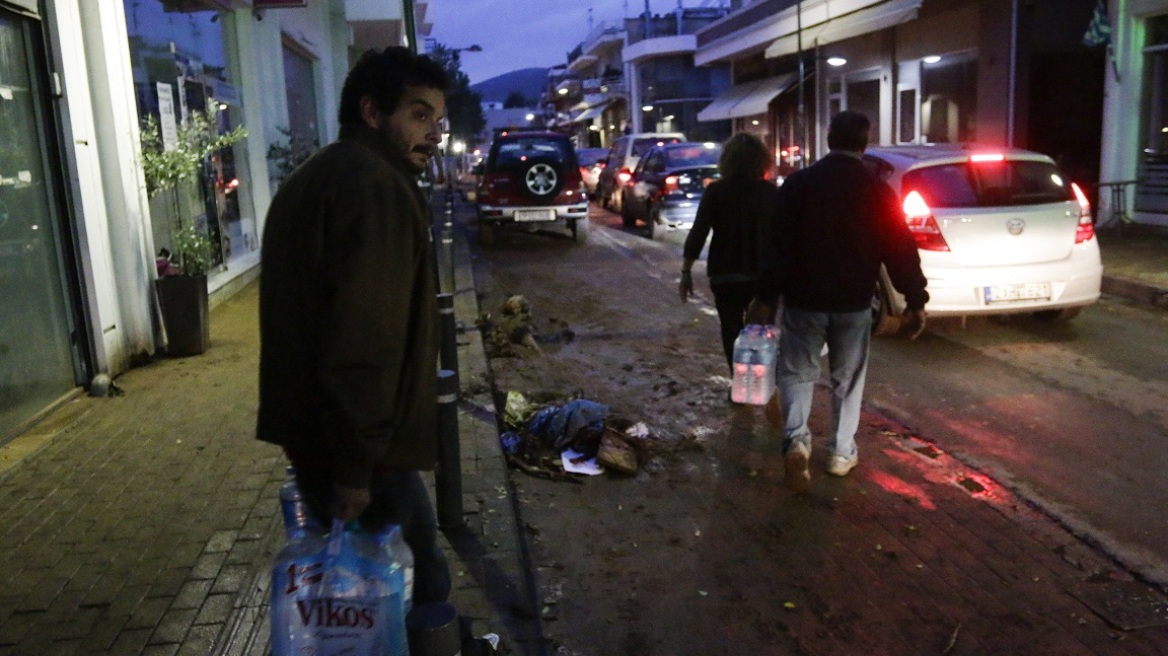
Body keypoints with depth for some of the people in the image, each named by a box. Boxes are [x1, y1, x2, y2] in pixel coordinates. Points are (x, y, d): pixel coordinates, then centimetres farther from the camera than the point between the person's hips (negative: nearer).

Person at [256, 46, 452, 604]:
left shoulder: (313, 179, 18)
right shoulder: (377, 186, -16)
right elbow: (364, 339, -25)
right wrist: (355, 464, -20)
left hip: (309, 429, 10)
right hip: (352, 444, -10)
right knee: (418, 588, 2)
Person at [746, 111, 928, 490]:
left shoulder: (799, 183, -4)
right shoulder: (878, 191, -3)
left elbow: (779, 245, -9)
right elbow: (901, 251, -3)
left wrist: (766, 297, -7)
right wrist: (915, 301, 4)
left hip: (804, 299, -1)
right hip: (854, 303, 1)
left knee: (797, 372, 9)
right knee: (848, 379, 15)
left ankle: (796, 437, -13)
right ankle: (842, 453, 21)